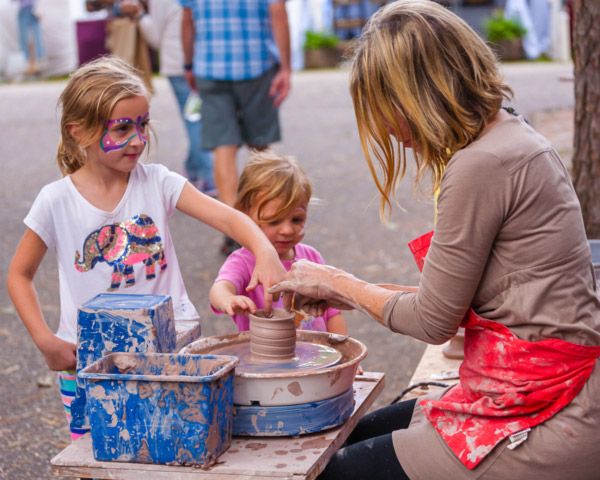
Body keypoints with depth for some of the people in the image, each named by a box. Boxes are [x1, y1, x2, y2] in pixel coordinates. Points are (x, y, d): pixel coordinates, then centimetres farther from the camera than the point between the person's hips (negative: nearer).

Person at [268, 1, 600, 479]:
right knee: (360, 435, 21)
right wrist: (352, 293, 15)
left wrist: (340, 284, 2)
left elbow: (434, 322, -13)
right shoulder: (513, 136, 9)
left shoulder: (481, 165, -21)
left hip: (545, 423, -10)